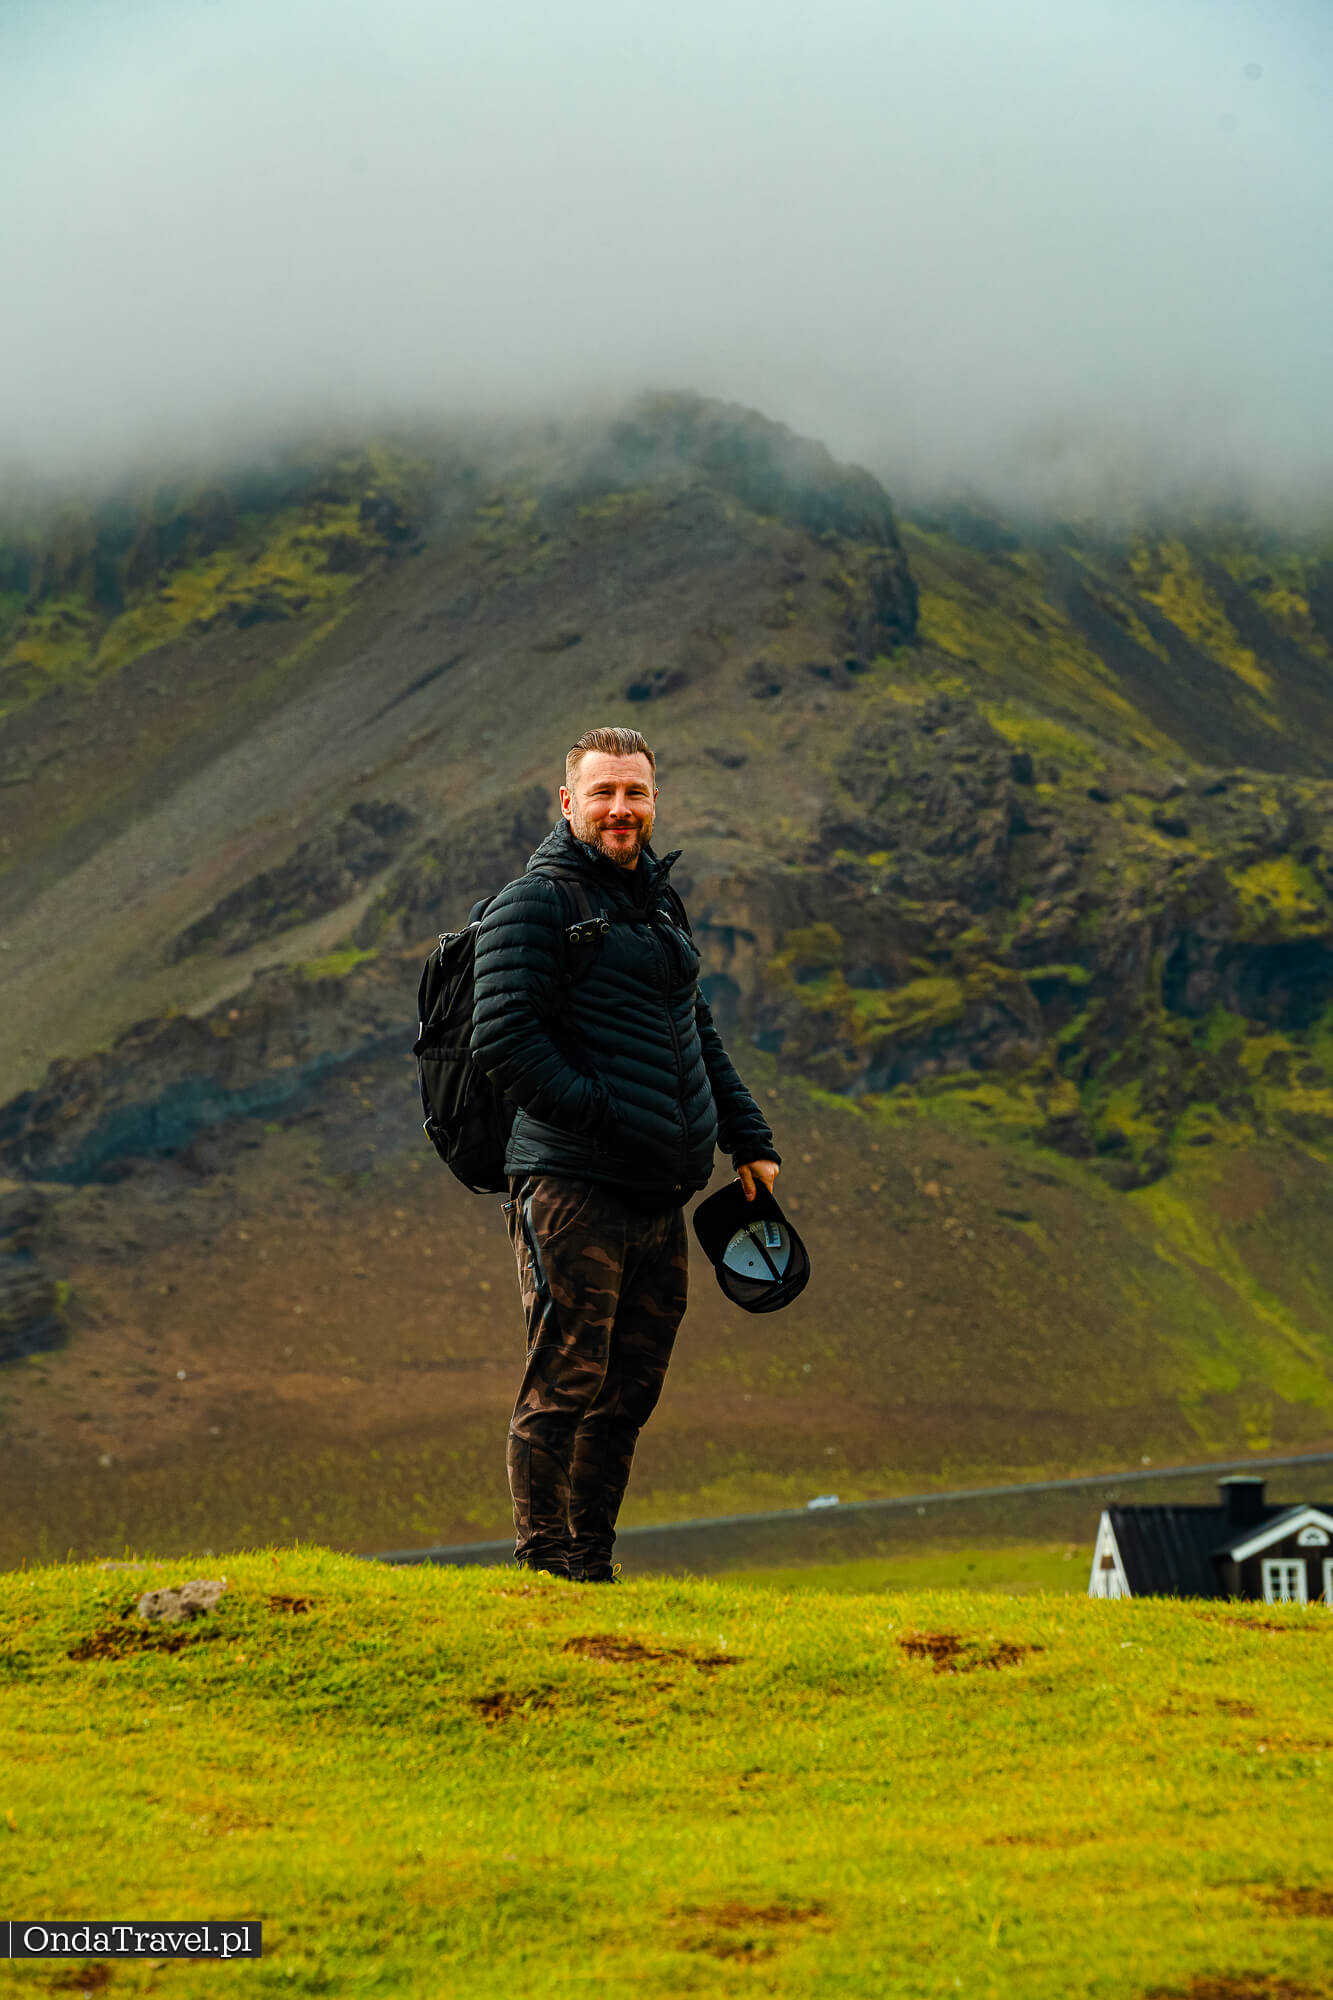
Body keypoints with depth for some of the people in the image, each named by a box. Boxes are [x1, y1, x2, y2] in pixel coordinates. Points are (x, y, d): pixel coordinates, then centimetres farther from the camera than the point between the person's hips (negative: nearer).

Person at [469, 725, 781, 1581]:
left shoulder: (659, 900, 21)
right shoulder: (536, 902, -6)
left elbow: (698, 1035, 29)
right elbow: (504, 1040, -15)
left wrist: (750, 1141, 22)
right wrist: (597, 1116, -18)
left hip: (660, 1191, 8)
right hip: (572, 1186, -8)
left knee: (631, 1390, 10)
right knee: (567, 1380, -8)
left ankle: (592, 1562, 17)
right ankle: (543, 1560, -2)